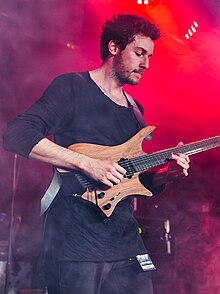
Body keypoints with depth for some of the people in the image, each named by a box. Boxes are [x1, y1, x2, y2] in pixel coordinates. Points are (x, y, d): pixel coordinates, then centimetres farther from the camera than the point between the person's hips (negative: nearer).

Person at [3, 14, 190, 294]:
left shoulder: (134, 110, 18)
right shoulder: (72, 87, -3)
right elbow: (17, 135, -17)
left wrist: (166, 172, 1)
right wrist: (88, 163, -22)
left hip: (127, 245, 7)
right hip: (74, 245, -7)